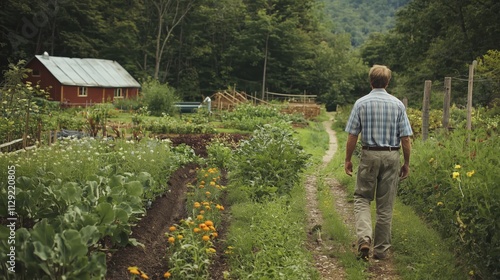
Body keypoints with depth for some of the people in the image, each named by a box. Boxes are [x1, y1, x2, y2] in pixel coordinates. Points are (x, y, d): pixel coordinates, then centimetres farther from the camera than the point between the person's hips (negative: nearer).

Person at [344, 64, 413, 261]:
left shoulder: (361, 103, -2)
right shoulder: (398, 104, 1)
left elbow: (352, 135, -4)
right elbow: (405, 138, -1)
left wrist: (348, 160, 6)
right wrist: (407, 163, 9)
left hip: (369, 155, -1)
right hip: (391, 156, 1)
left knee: (362, 198, 10)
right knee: (385, 206, 8)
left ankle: (364, 237, -13)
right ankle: (381, 250, 15)